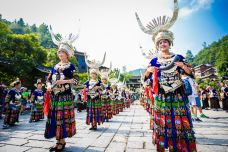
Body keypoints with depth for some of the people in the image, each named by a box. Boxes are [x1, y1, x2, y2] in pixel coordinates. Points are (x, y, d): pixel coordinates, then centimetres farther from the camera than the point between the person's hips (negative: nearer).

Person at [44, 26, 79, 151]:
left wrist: (64, 81, -18)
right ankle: (58, 141, 22)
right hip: (54, 96, 6)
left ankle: (62, 141, 10)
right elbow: (48, 79, 17)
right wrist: (48, 85, -4)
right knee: (54, 117, 8)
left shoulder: (70, 66, 0)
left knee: (63, 117, -3)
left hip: (65, 96, -6)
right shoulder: (55, 67, 16)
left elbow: (77, 80, -7)